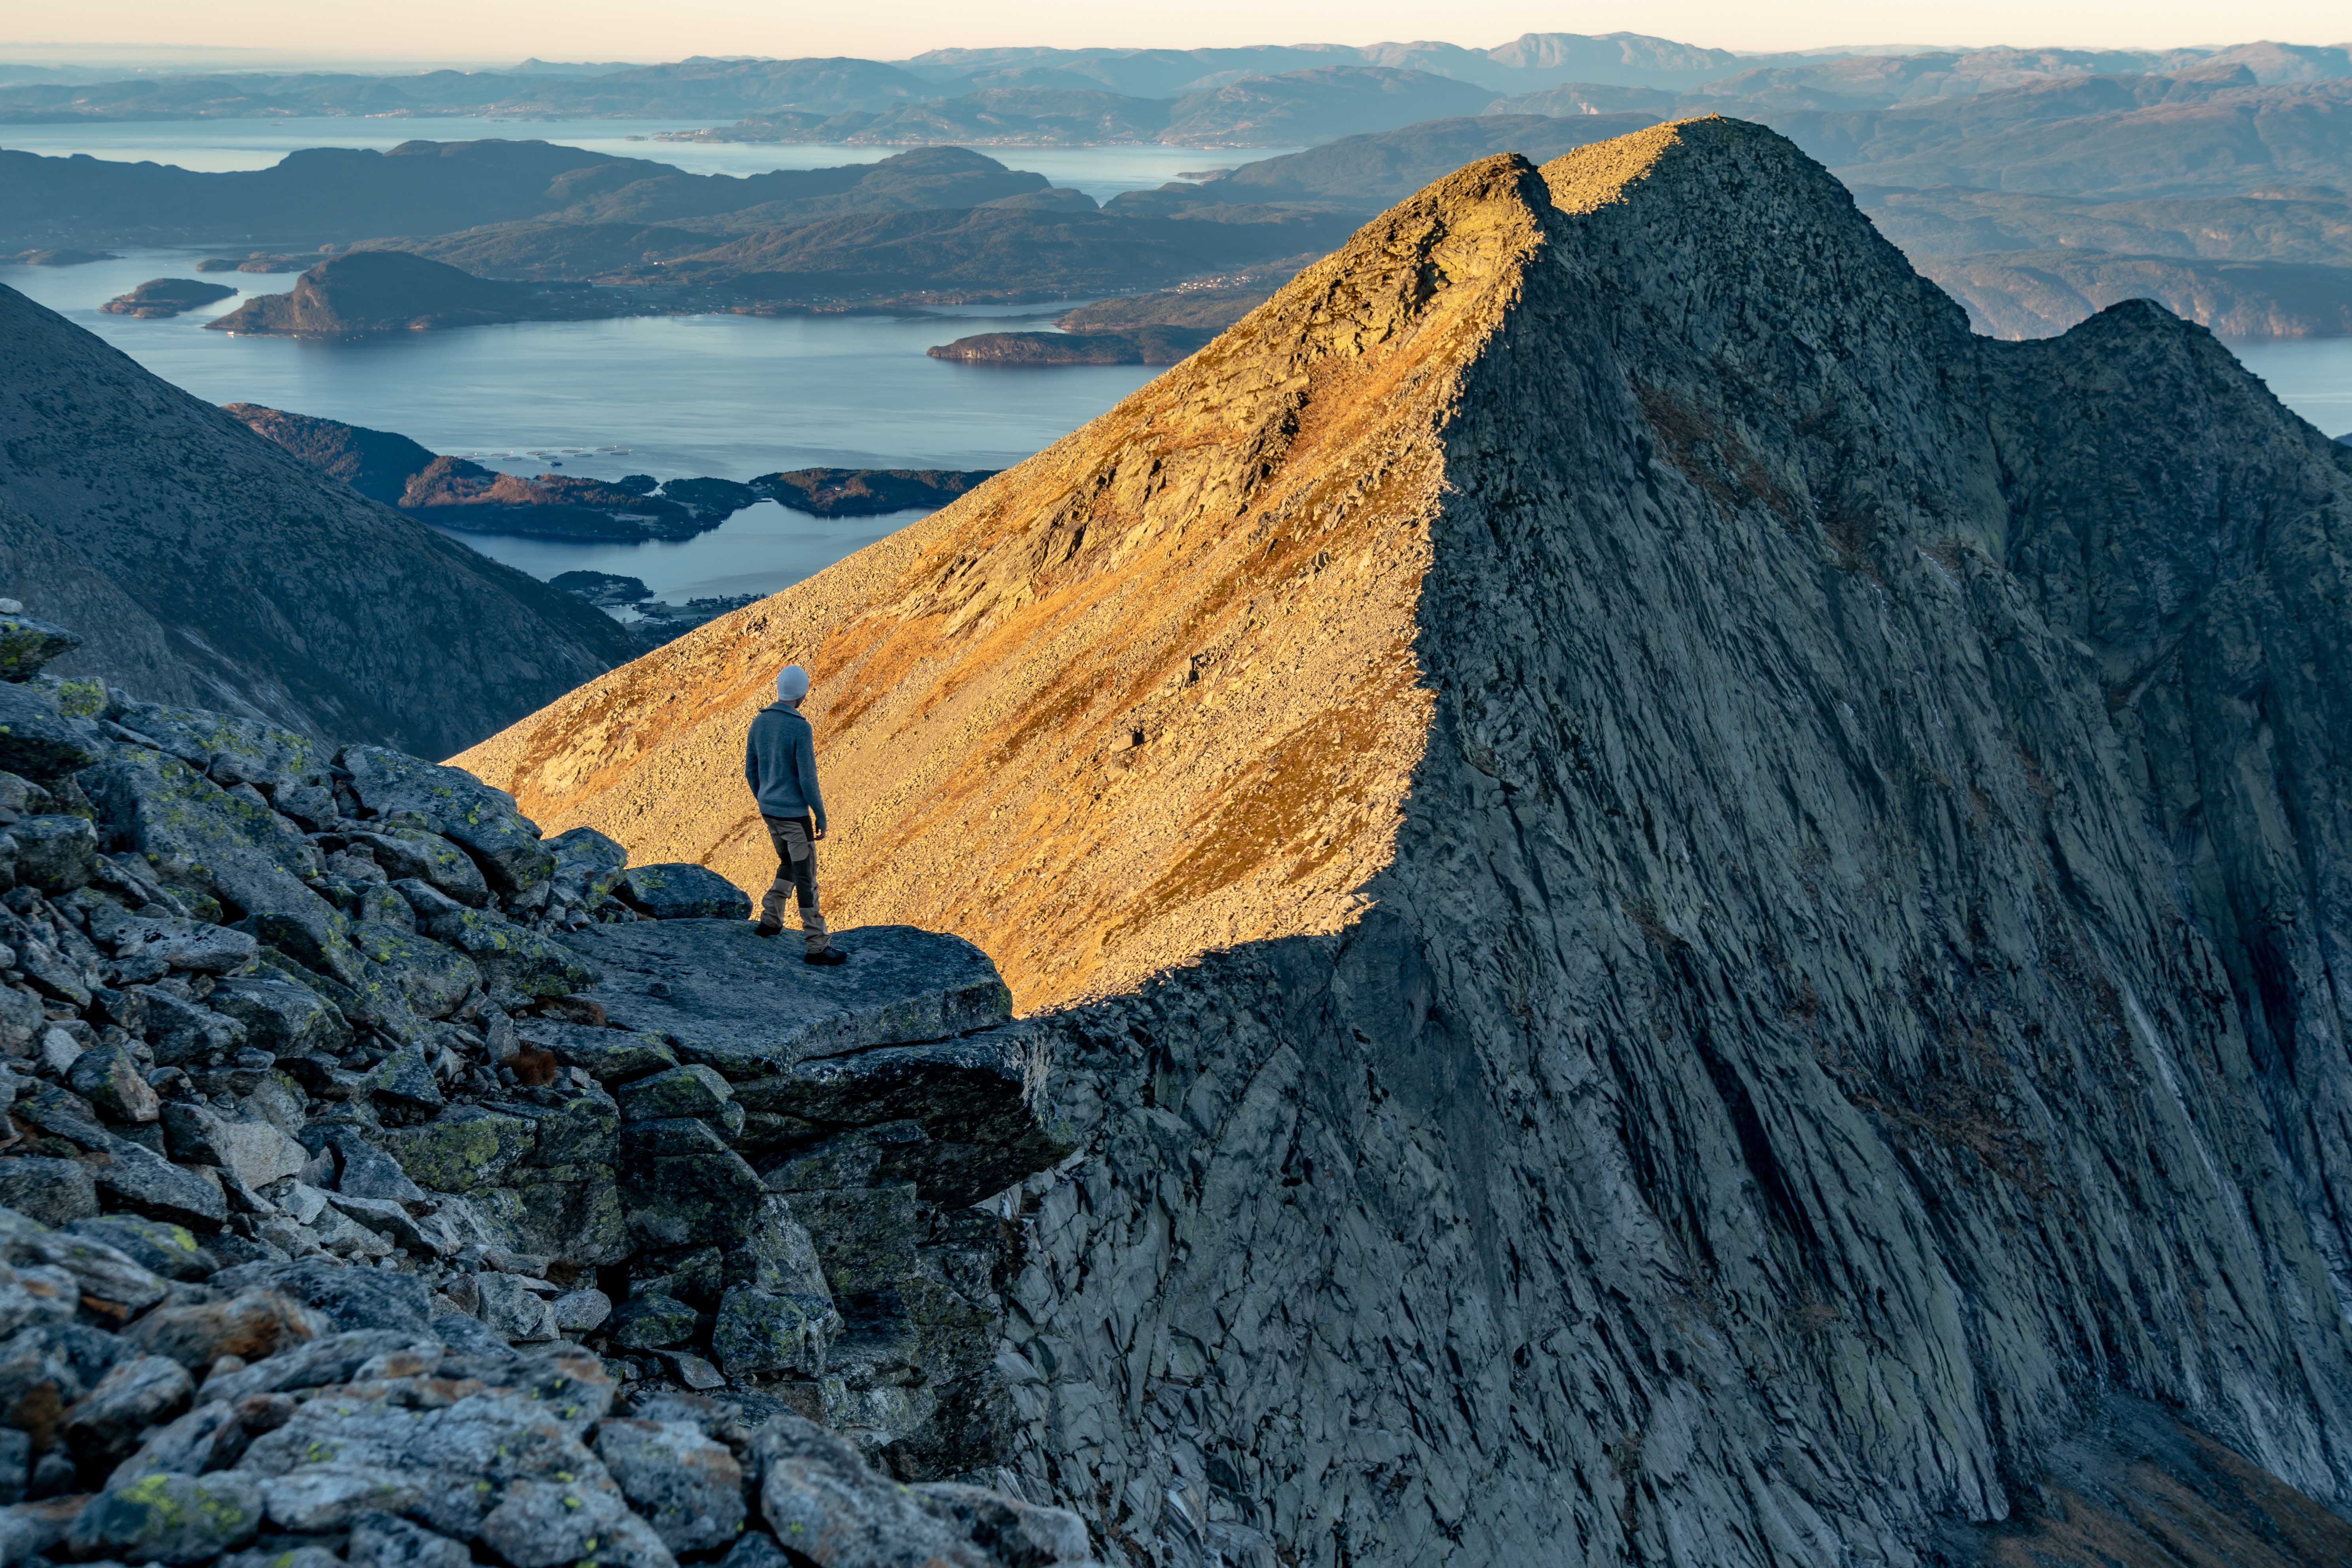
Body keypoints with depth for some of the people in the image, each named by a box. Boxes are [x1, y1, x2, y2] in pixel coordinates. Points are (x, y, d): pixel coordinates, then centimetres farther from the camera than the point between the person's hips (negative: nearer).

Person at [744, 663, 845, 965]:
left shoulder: (759, 723, 1)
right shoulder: (801, 728, -22)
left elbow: (751, 771, 10)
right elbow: (808, 779, -21)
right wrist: (821, 817, -10)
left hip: (769, 810, 7)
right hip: (795, 814, -7)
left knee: (789, 864, 30)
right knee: (807, 878, 0)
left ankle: (770, 920, 30)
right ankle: (816, 947, 4)